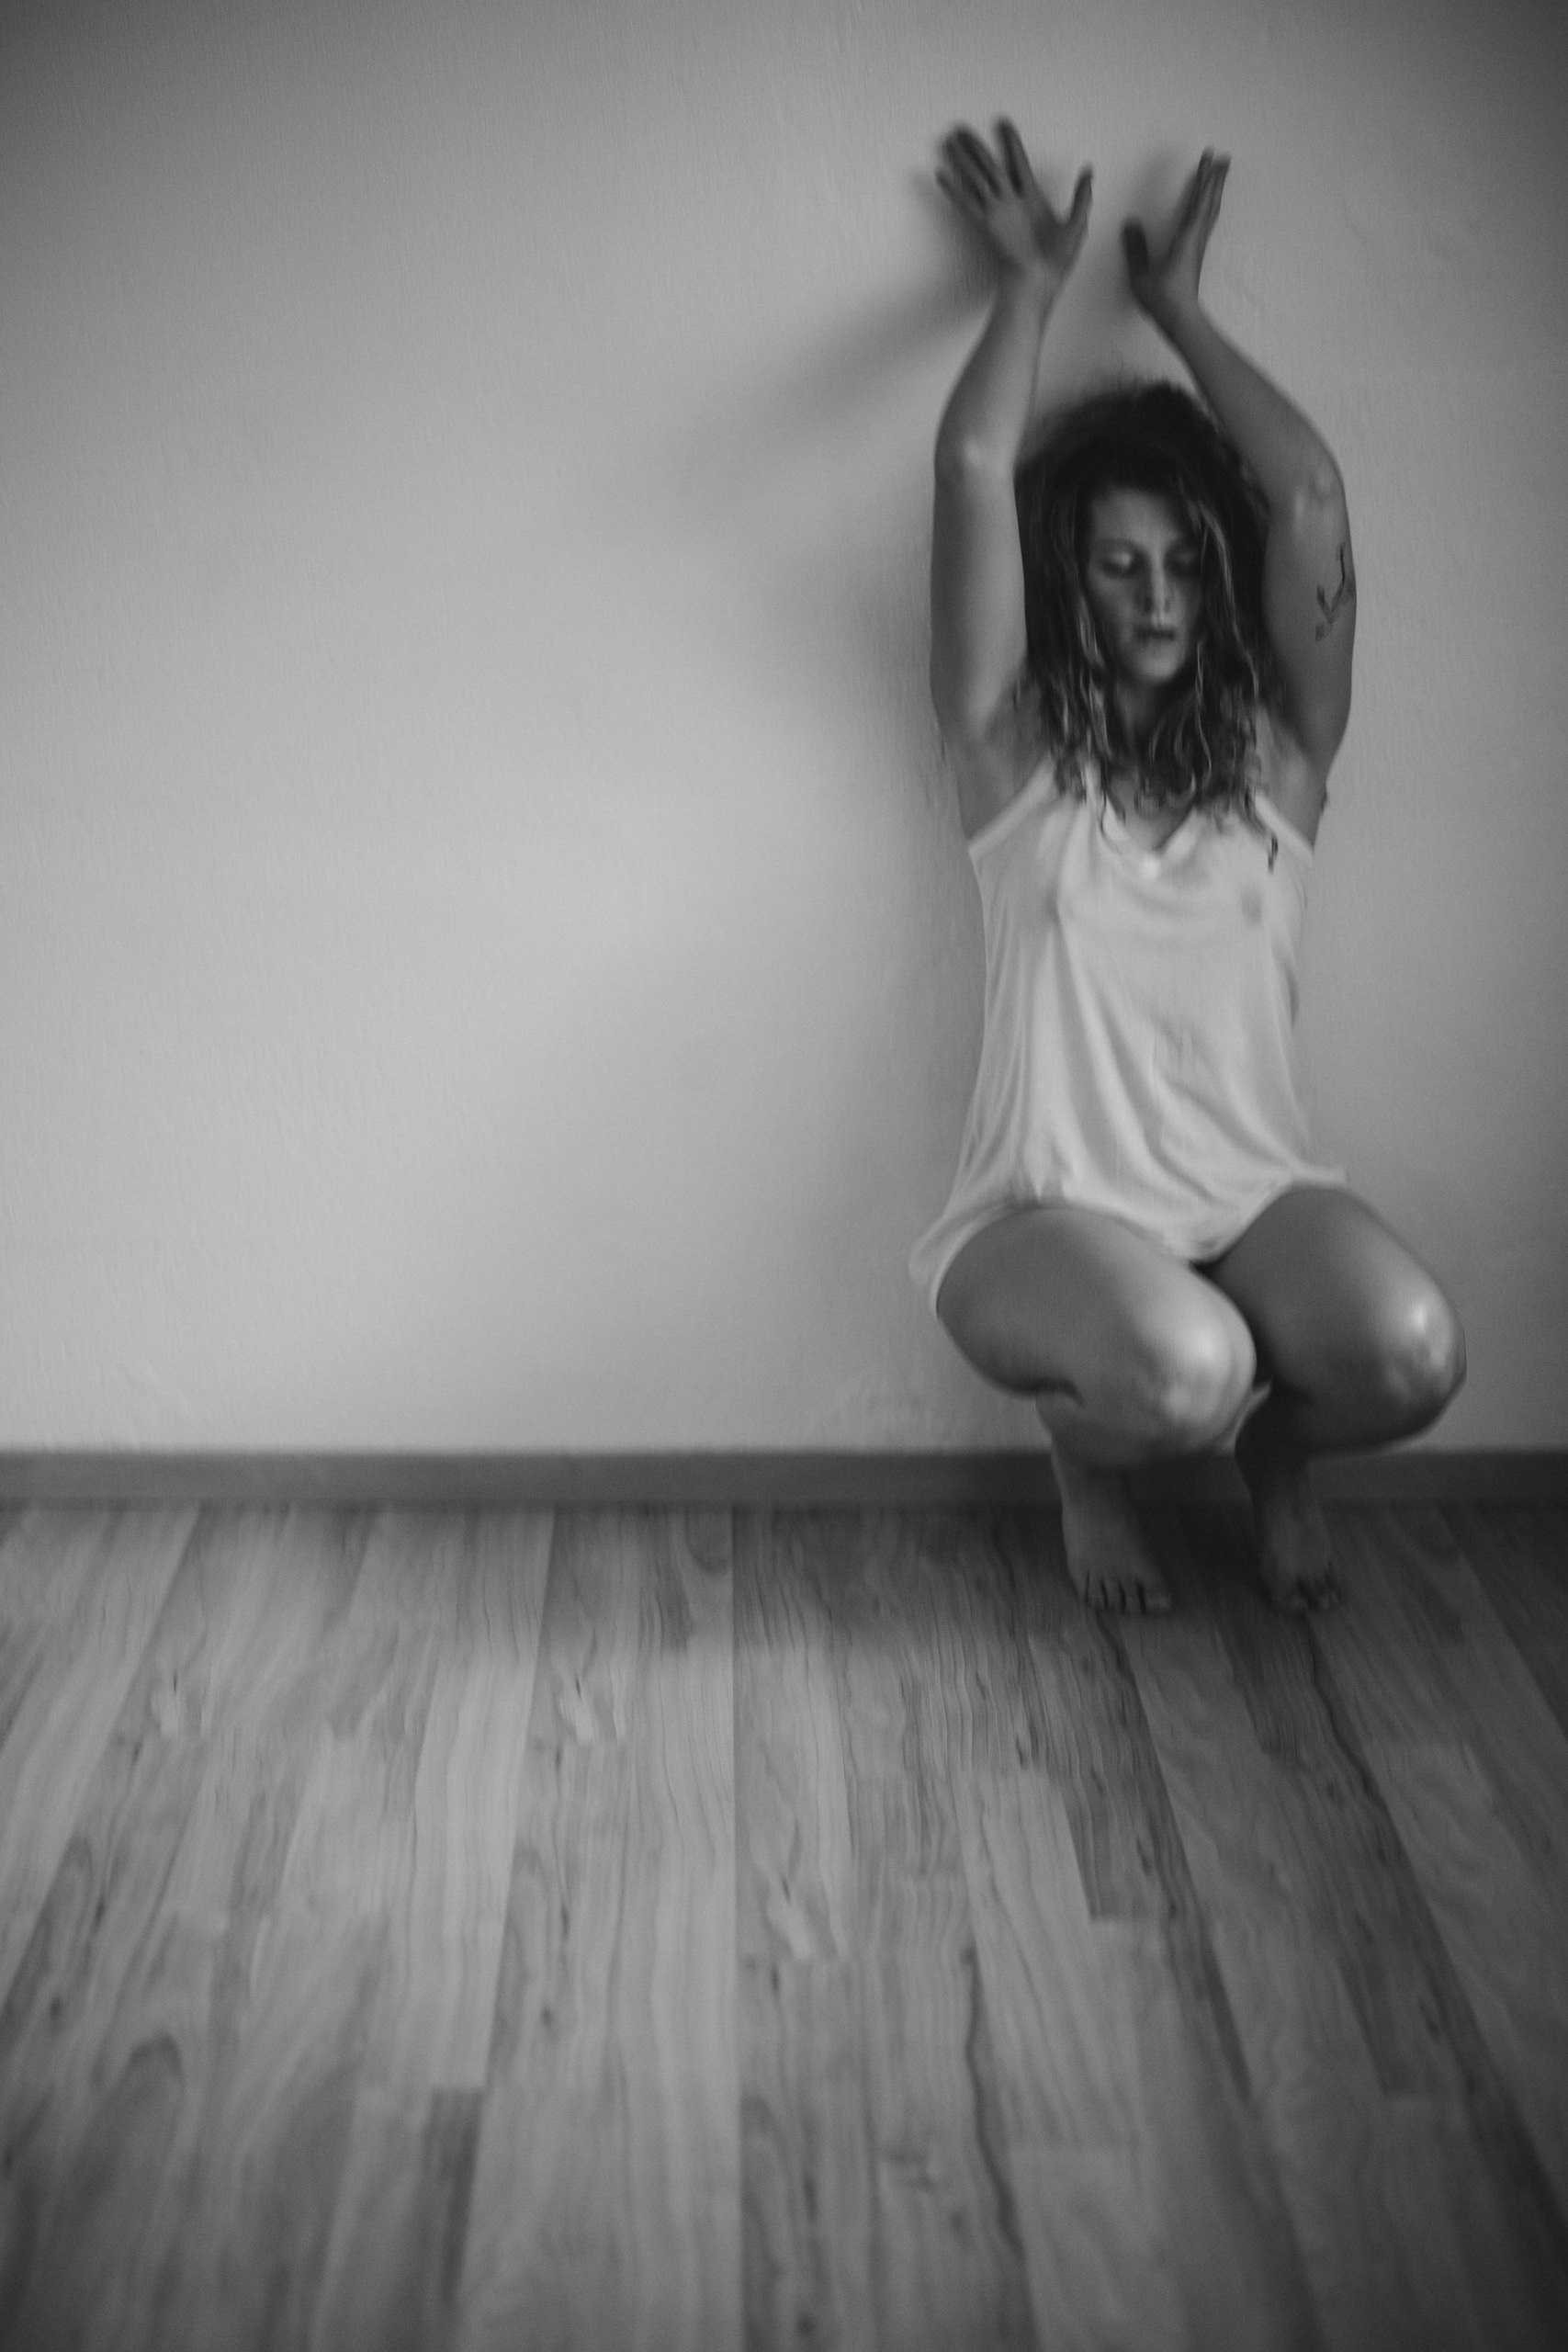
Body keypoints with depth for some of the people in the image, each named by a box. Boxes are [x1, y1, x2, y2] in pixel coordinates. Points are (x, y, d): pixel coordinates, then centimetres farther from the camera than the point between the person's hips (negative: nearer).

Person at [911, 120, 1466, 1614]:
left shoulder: (1276, 753, 7)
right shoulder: (1013, 753, 3)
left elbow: (1309, 502, -2)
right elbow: (971, 465, -4)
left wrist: (1177, 309, 10)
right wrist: (1032, 280, 11)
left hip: (1255, 1194, 3)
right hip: (1050, 1210, -2)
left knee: (1408, 1353, -28)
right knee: (1183, 1371, -34)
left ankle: (1277, 1450, 12)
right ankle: (1090, 1450, 7)